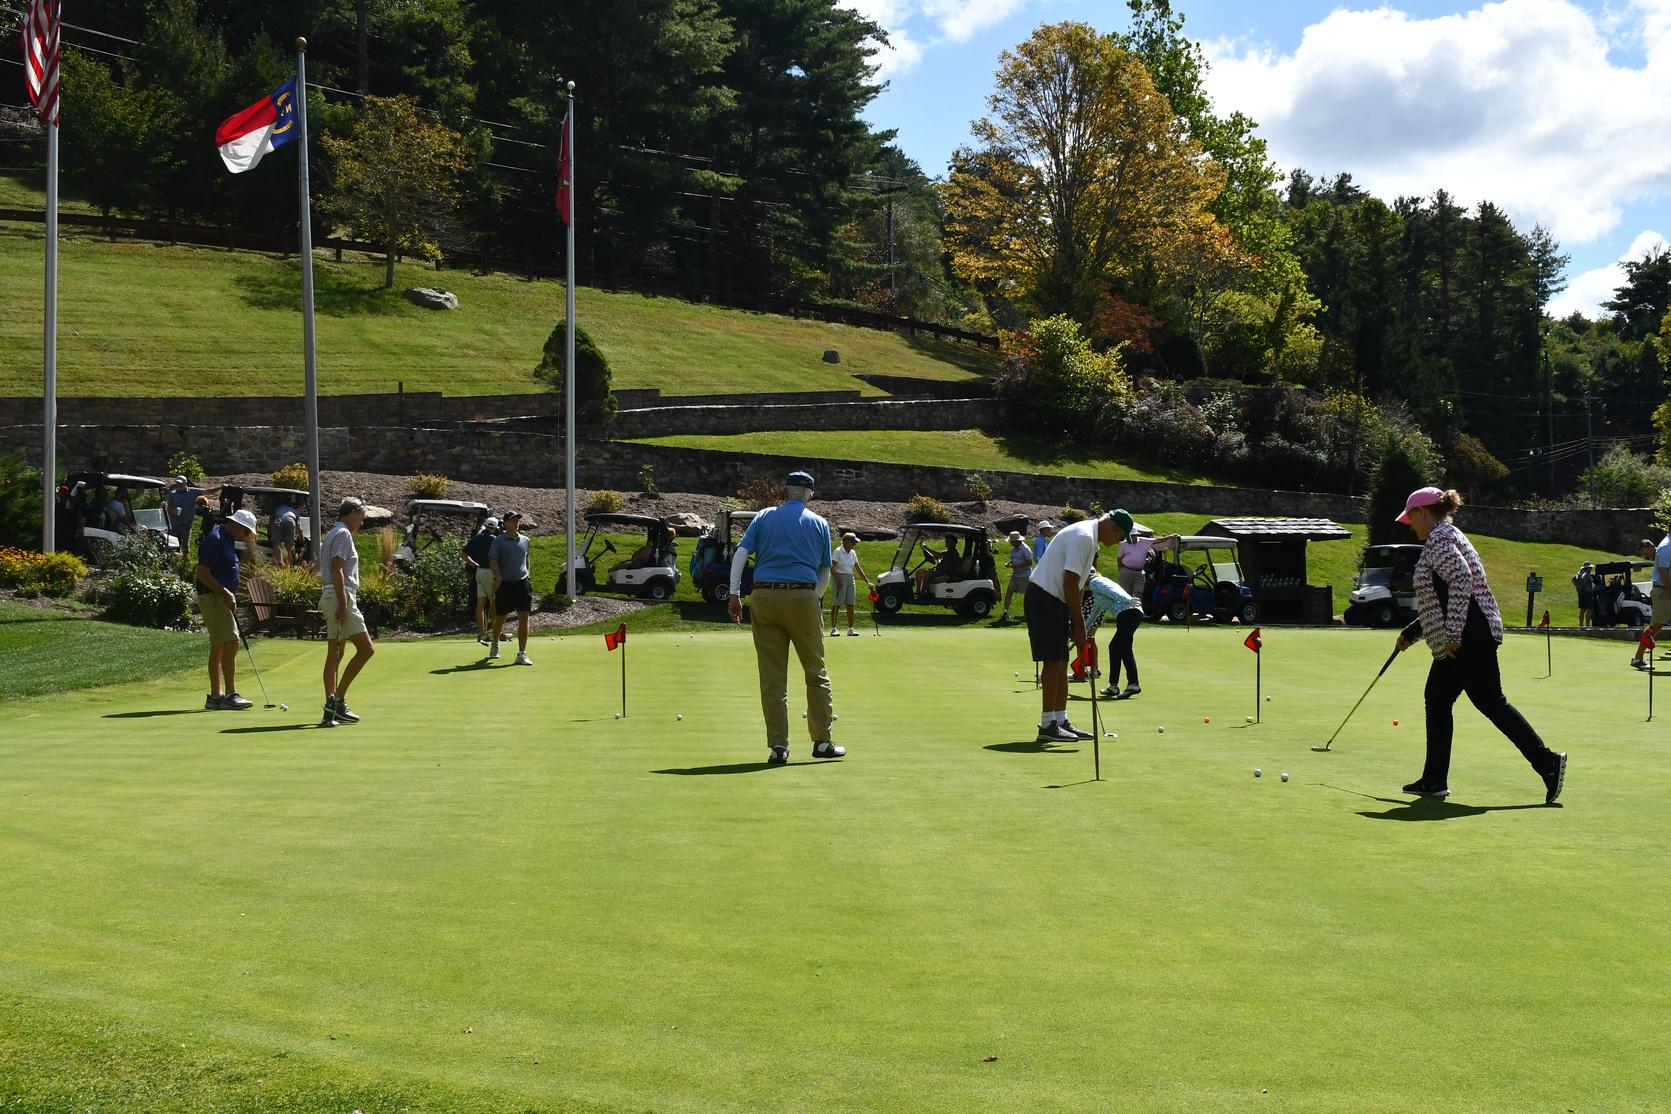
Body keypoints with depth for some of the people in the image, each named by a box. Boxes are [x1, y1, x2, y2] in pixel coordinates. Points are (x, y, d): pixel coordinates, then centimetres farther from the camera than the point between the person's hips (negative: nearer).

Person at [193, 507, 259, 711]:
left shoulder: (227, 539, 15)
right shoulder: (215, 539, -16)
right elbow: (202, 573, -21)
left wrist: (230, 595, 17)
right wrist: (225, 594, -20)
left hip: (221, 597, 11)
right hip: (213, 597, -11)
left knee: (218, 646, 10)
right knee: (230, 643, -14)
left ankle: (215, 696, 13)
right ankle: (230, 695, -14)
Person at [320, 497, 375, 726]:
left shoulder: (333, 534, 22)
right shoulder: (343, 534, -9)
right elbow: (337, 569, -18)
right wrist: (342, 604, -23)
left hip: (330, 596, 11)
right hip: (341, 596, -11)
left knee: (334, 654, 8)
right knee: (365, 648, -9)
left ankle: (331, 710, 6)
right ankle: (338, 699, -12)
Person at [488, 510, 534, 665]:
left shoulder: (525, 540, 11)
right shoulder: (499, 541, -4)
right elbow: (492, 560, -11)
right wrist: (498, 576, -25)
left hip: (522, 583, 3)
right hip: (504, 584, -3)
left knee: (524, 618, -8)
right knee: (500, 617, 10)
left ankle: (521, 654, -6)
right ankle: (495, 644, 38)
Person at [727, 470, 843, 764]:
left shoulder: (764, 517, 12)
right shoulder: (819, 523, 12)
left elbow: (740, 553, -1)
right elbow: (825, 573, 13)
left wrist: (734, 593, -2)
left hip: (764, 596, 1)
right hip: (803, 596, -1)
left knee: (772, 676, 2)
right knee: (816, 671, 10)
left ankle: (778, 746, 0)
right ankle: (822, 741, 11)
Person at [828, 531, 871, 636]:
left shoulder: (853, 553, 10)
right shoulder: (838, 552, -10)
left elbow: (858, 568, 14)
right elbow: (831, 567, -13)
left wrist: (867, 581, 11)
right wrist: (838, 580, -21)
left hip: (850, 578, 7)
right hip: (839, 577, -7)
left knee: (850, 604, 4)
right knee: (836, 604, -5)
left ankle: (850, 629, 7)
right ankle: (833, 628, 0)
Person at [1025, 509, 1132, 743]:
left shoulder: (1090, 537, 15)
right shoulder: (1083, 537, -18)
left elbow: (1077, 585, 18)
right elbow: (1070, 585, -21)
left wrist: (1078, 623, 13)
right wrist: (1079, 625, -15)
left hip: (1055, 600, 10)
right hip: (1044, 598, -10)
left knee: (1061, 662, 9)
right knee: (1053, 661, -10)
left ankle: (1061, 722, 12)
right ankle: (1047, 725, -9)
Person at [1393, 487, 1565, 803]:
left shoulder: (1440, 539, -9)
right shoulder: (1446, 537, 22)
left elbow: (1461, 580, -24)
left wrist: (1453, 634, -25)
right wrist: (1411, 633, 29)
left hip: (1469, 639, -11)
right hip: (1462, 641, 11)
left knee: (1491, 702, -9)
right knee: (1437, 700, 12)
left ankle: (1548, 763, -7)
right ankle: (1434, 780, 15)